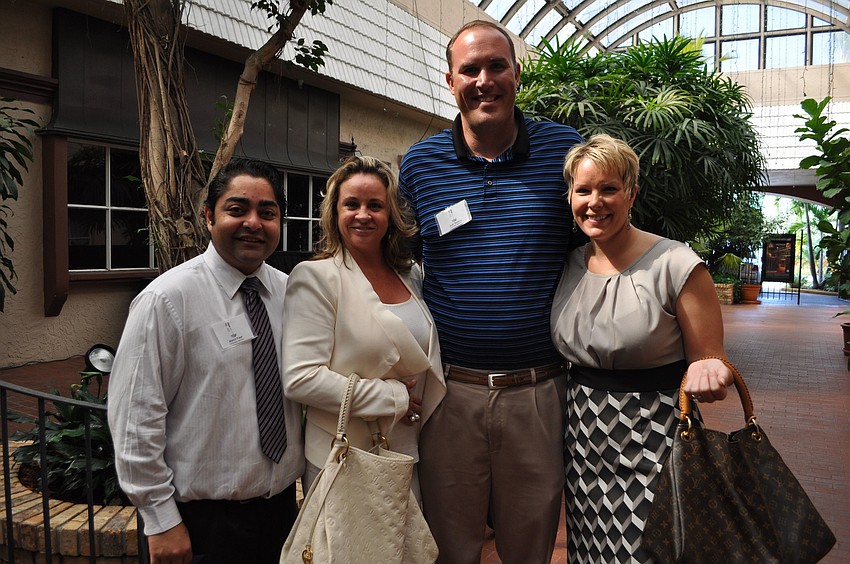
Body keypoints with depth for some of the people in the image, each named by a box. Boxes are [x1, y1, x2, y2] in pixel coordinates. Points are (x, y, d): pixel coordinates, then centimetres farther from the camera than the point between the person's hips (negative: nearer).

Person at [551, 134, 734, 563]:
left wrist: (706, 372, -29)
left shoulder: (676, 266, -13)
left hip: (653, 437, -4)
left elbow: (708, 360, -8)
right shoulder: (567, 265, 2)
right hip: (582, 437, 5)